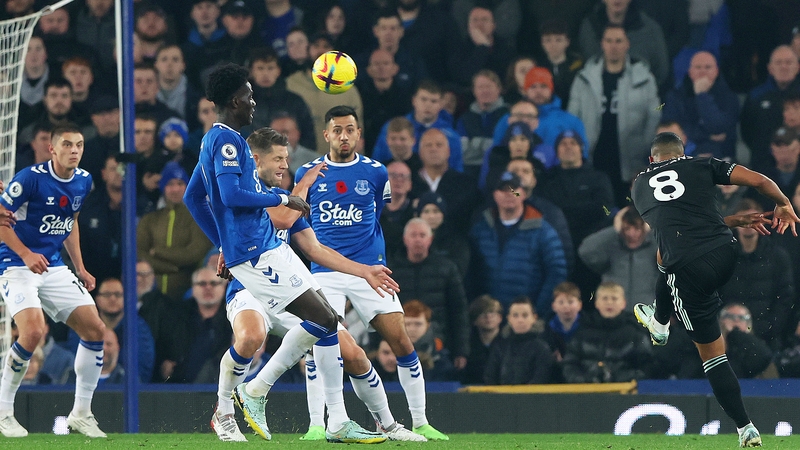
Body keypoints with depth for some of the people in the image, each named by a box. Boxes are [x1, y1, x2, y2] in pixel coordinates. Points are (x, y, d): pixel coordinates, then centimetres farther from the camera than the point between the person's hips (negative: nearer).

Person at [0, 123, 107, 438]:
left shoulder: (83, 182, 6)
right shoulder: (30, 178, -16)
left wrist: (80, 268, 15)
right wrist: (26, 254, -22)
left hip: (55, 268, 7)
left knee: (95, 329, -2)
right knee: (33, 330, -26)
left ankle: (81, 413, 10)